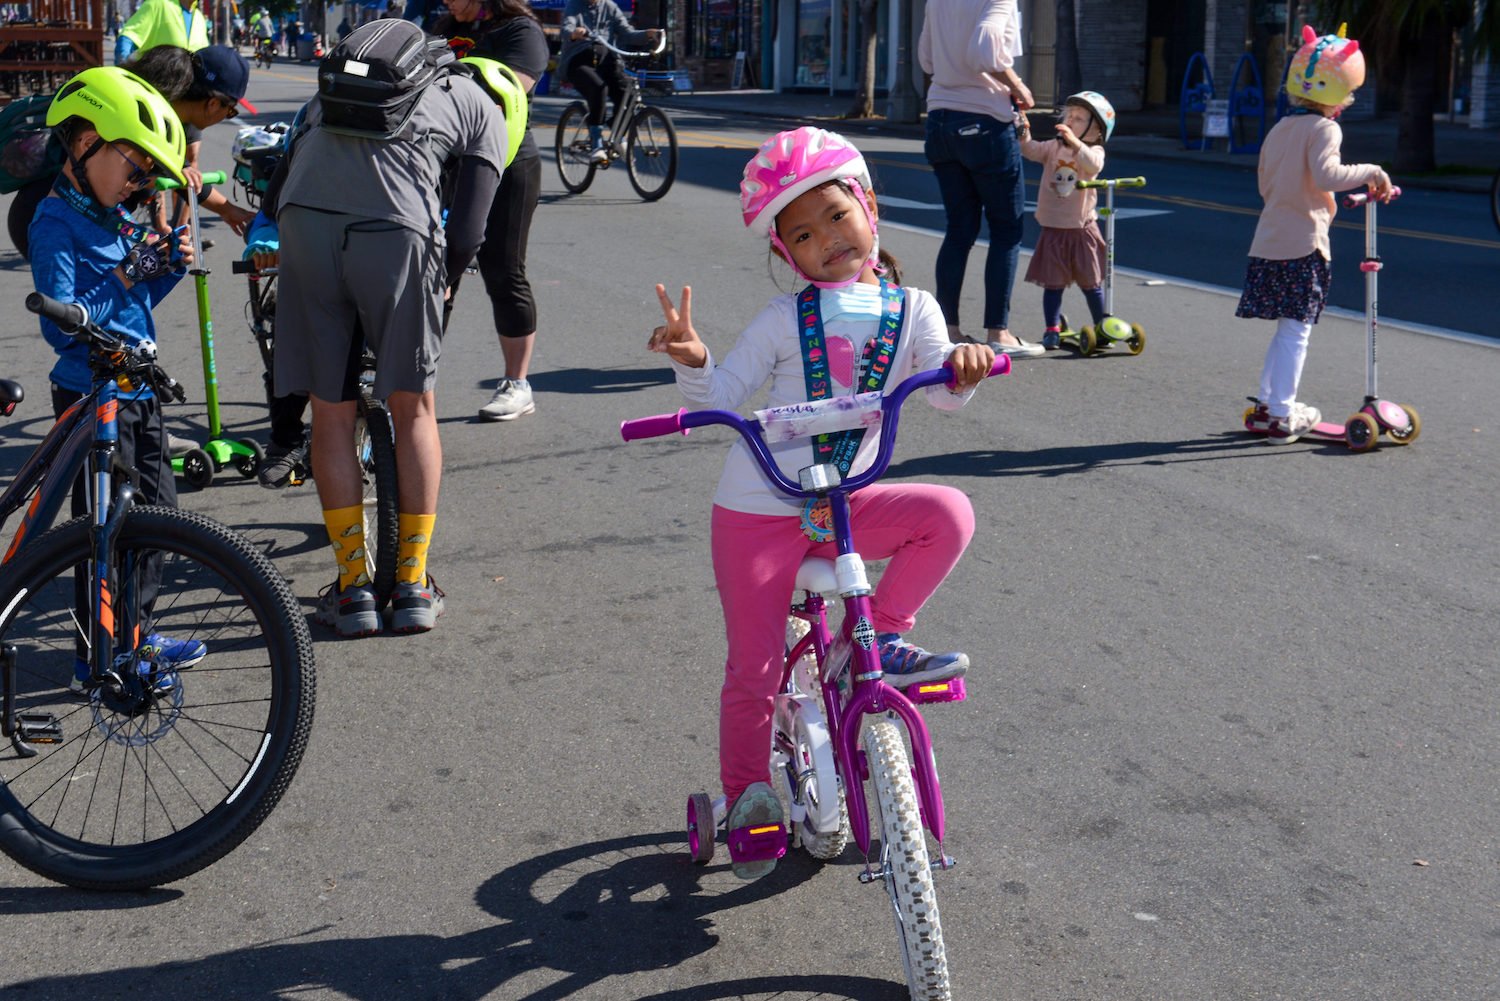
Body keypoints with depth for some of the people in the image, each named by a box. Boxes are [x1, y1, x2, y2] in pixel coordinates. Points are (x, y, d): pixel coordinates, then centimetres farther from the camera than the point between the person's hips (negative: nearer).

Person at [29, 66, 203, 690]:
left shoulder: (112, 217, 11)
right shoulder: (56, 224, -15)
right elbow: (63, 325, -22)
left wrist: (168, 267, 2)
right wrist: (125, 276, -23)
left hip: (137, 390, 9)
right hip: (93, 397, -9)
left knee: (156, 511, 15)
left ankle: (134, 636, 28)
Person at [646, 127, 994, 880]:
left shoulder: (910, 309, 3)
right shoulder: (783, 321, -2)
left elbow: (943, 394, -8)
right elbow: (720, 395, -3)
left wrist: (963, 365, -30)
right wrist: (691, 360, -23)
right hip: (759, 512, -2)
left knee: (949, 514, -23)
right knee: (754, 668, 0)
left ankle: (877, 638, -7)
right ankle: (747, 796, 22)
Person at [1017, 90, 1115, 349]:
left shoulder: (1094, 151, -7)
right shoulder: (1053, 147, 4)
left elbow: (1093, 164, -28)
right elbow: (1032, 151, -9)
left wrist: (1075, 143, -42)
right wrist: (1023, 135, -29)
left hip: (1082, 229, -2)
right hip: (1053, 229, 2)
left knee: (1091, 283, 8)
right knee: (1053, 283, 3)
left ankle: (1102, 327, 21)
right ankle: (1052, 330, 9)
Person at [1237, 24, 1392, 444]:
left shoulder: (1280, 129, 13)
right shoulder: (1323, 129, -10)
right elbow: (1326, 175, -26)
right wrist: (1370, 172, -16)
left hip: (1269, 240, 8)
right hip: (1303, 244, -8)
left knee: (1286, 329, 18)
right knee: (1296, 331, -3)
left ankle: (1267, 403, 22)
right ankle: (1281, 416, -1)